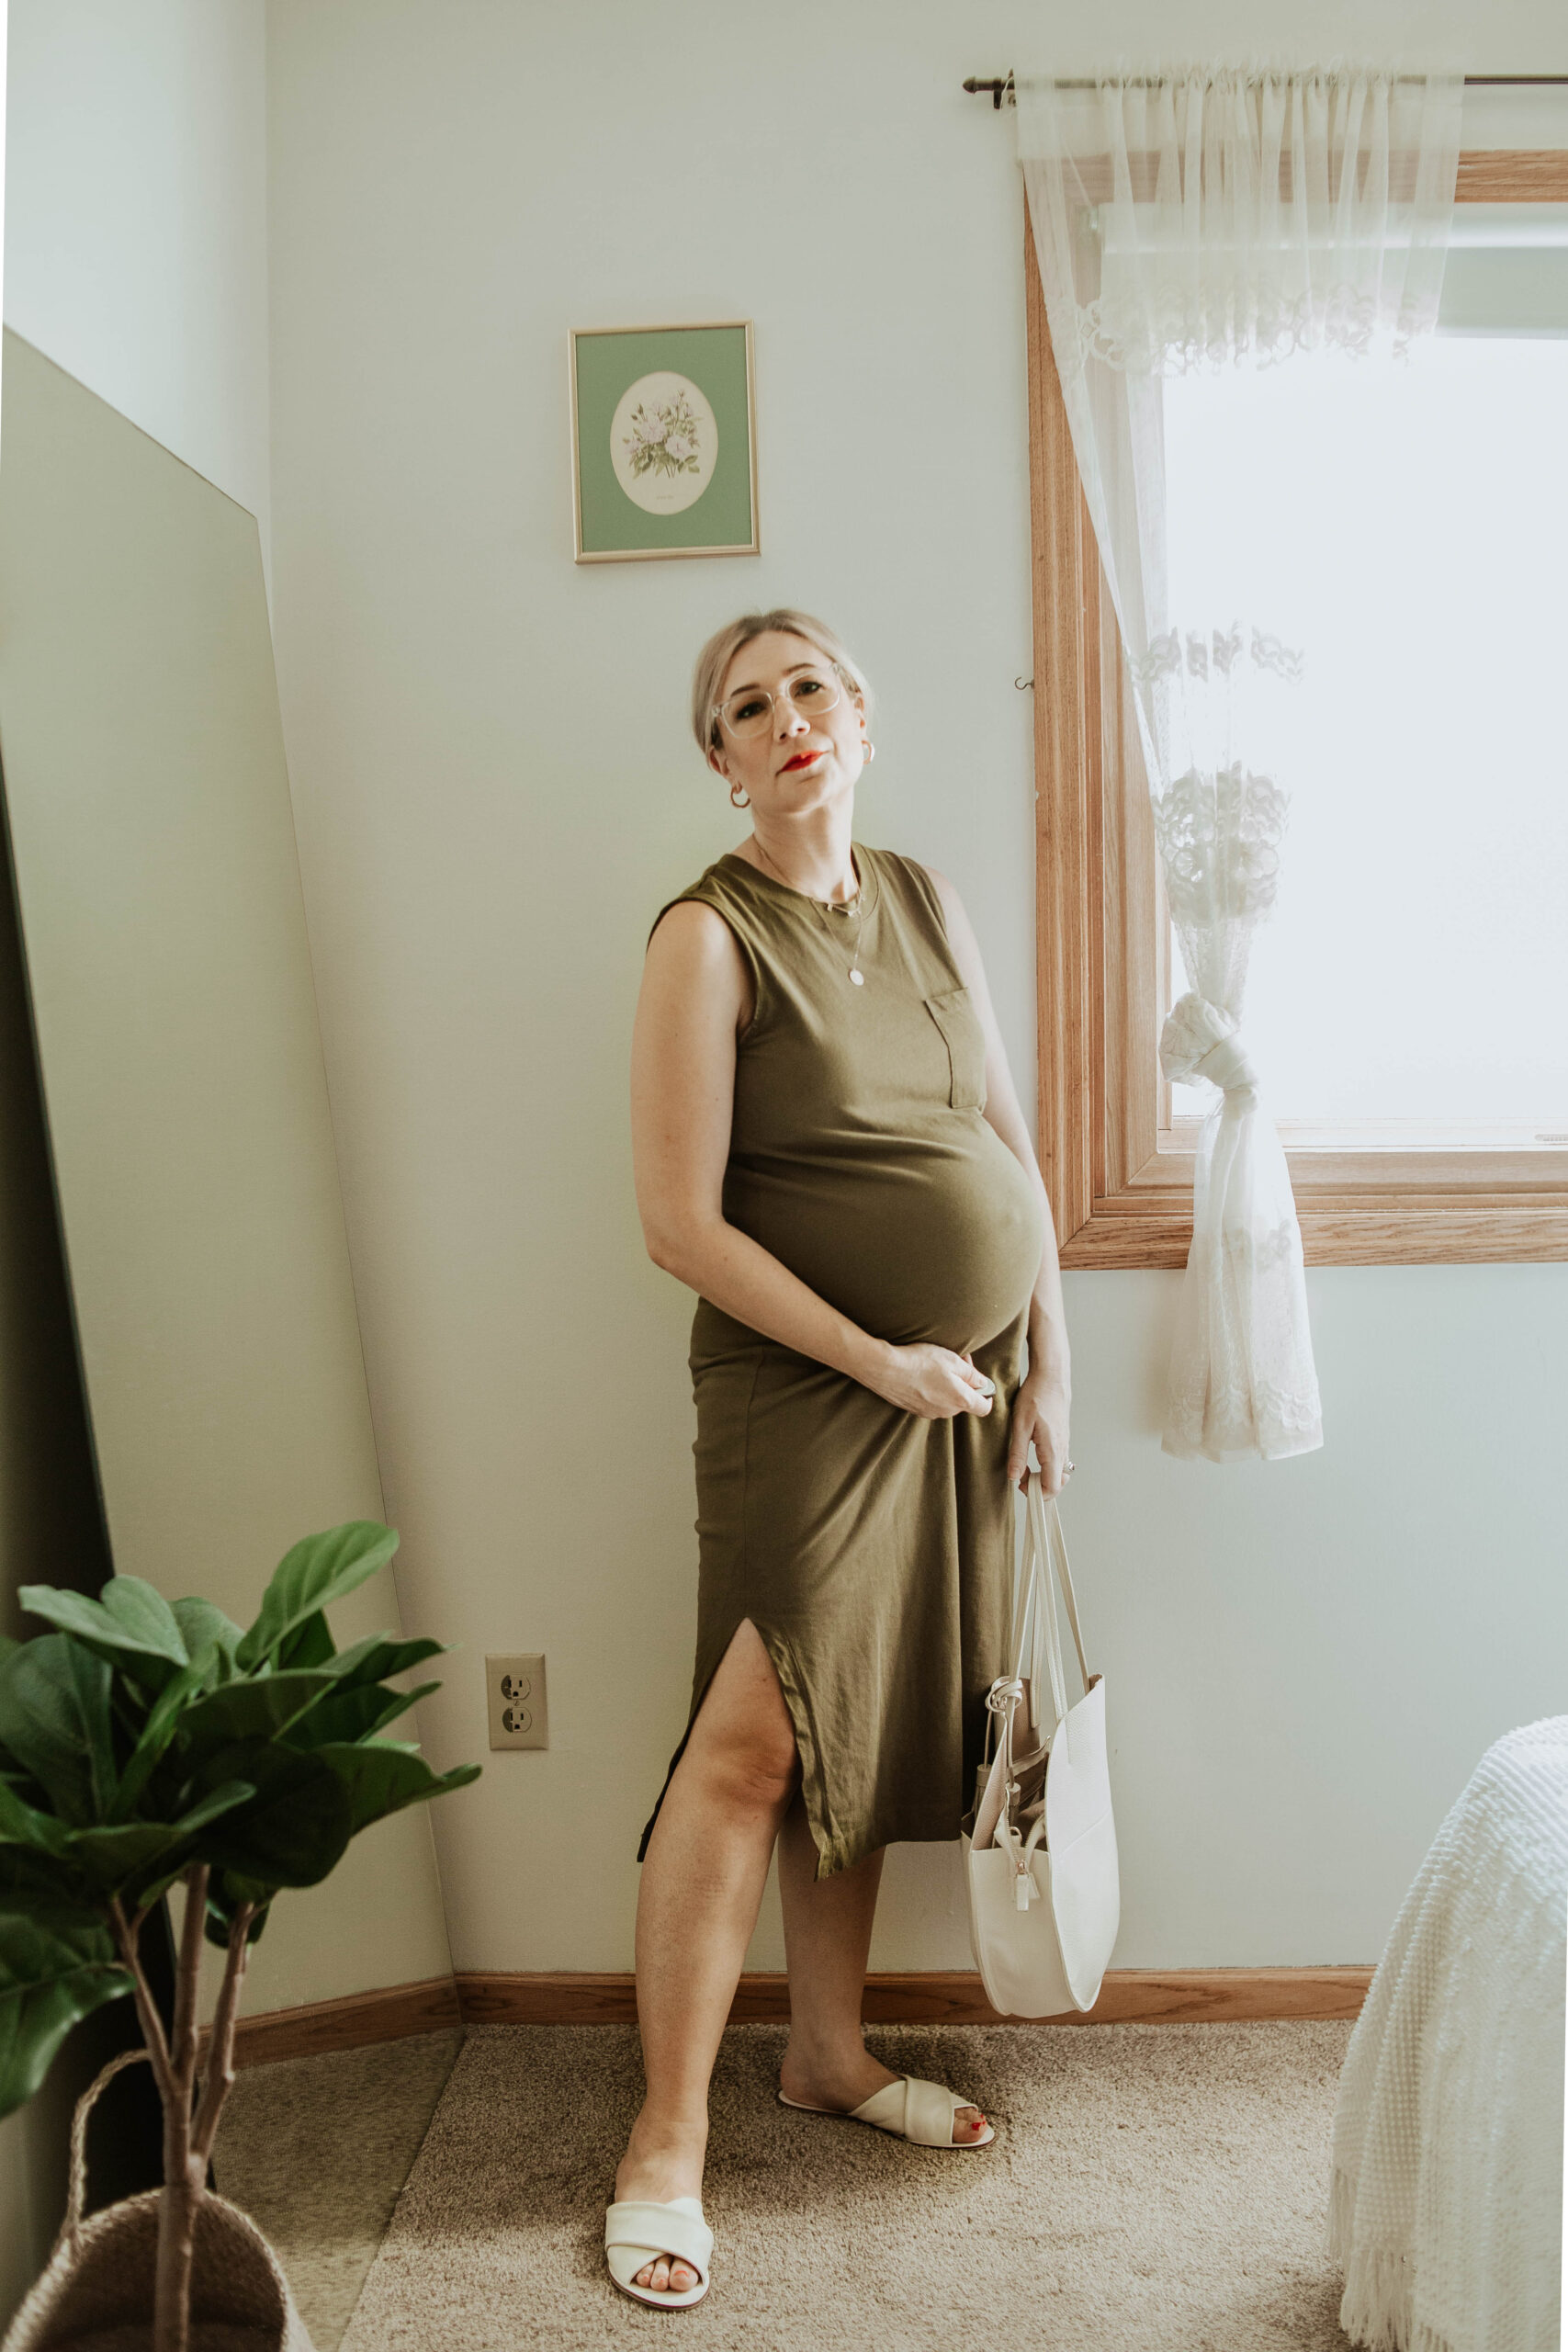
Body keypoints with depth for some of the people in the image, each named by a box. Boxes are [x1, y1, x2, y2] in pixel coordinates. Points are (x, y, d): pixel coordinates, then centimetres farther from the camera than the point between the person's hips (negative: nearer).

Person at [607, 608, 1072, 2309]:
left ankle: (831, 2056, 32)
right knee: (755, 1739, -7)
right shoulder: (709, 937, -10)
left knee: (871, 1734, 14)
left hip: (957, 1385, 6)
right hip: (806, 1388, -6)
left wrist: (1048, 1362, 7)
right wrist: (883, 1360, -14)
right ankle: (667, 2138, 9)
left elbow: (1009, 1143, 12)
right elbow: (681, 1226, -14)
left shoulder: (923, 903, 9)